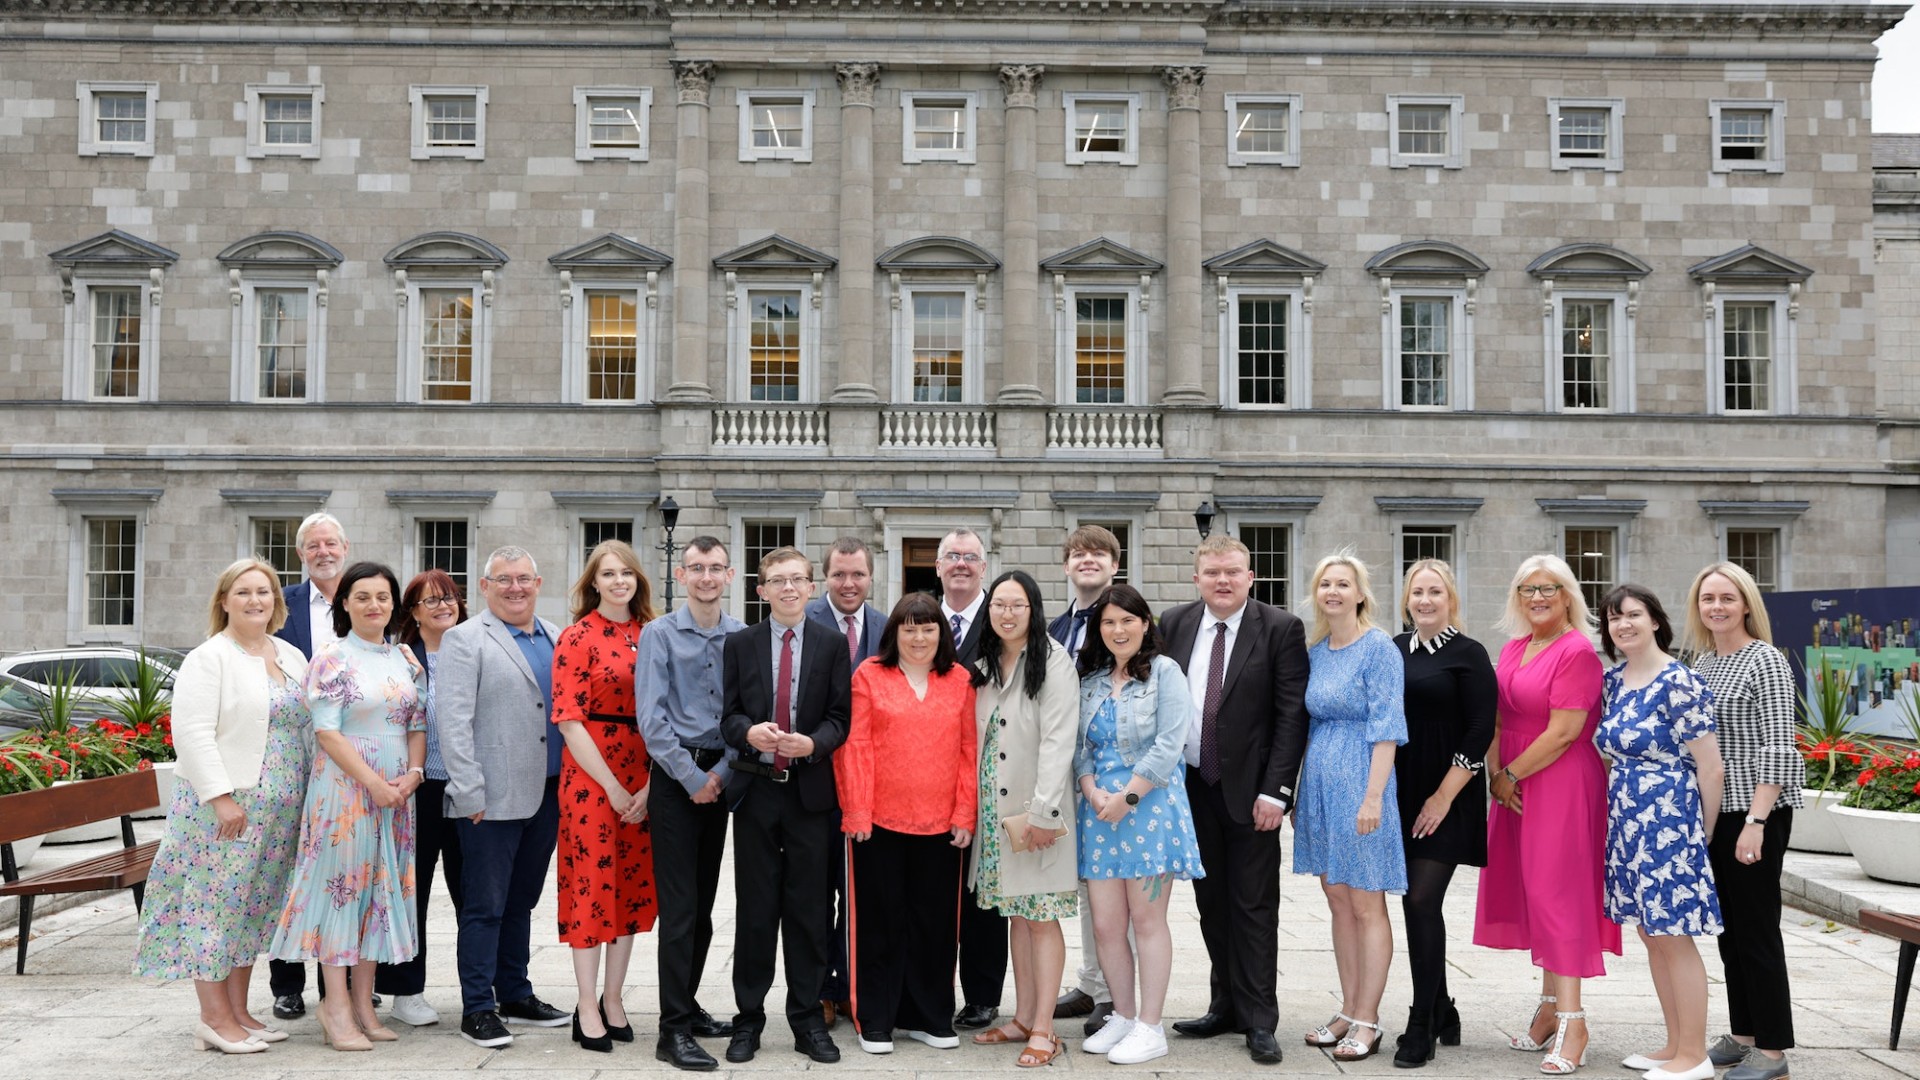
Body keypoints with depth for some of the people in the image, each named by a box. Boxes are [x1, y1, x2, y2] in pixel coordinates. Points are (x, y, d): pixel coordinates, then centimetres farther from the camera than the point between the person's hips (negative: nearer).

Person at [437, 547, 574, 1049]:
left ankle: (515, 995, 27)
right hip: (493, 799, -6)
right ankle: (477, 1009, 10)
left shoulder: (555, 637, 14)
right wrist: (470, 792, -16)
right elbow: (454, 722, -11)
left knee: (522, 901, 16)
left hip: (546, 795, 6)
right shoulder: (465, 640, -4)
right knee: (485, 907, 1)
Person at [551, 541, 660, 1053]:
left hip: (645, 777, 5)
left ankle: (613, 998, 23)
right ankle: (587, 1008, 13)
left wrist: (651, 785, -4)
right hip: (590, 775, -4)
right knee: (592, 883, 2)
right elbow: (569, 719, -10)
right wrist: (611, 786, -13)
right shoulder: (578, 637, -6)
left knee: (633, 884, 10)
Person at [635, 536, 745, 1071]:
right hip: (675, 779, -4)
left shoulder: (743, 637, 3)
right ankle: (674, 1030, 0)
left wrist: (723, 771, -8)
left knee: (704, 904, 13)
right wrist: (692, 778, -12)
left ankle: (686, 1004, 27)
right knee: (679, 904, -5)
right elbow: (651, 717, -10)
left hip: (719, 779, 4)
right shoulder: (659, 635, -4)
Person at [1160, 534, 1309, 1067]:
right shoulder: (1174, 624, 5)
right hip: (1192, 786, 4)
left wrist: (1274, 791, -14)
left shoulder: (1282, 629, -7)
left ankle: (1259, 1020, 13)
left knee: (1254, 907, 3)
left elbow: (1292, 716, -9)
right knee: (1212, 903, 14)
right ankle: (1226, 1005, 27)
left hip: (1250, 791, -4)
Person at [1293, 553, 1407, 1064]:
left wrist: (1373, 796, -19)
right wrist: (1295, 791, 14)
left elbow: (1385, 728, -14)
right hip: (1319, 782, 7)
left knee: (1366, 906, 1)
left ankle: (1367, 1022, 10)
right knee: (1338, 902, 12)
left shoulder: (1379, 648, -9)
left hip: (1358, 781, -7)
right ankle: (1348, 1012, 22)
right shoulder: (1314, 651, 10)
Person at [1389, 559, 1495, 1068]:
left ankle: (1421, 1026, 2)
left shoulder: (1468, 654, -5)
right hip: (1401, 796, 5)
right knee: (1416, 904, 9)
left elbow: (1480, 733, -10)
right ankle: (1442, 1013, 24)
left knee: (1422, 902, -9)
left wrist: (1444, 796, -13)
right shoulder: (1394, 650, 9)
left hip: (1446, 800, -5)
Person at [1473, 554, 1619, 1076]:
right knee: (1529, 891, 10)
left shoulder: (1577, 652, -12)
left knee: (1555, 892, -6)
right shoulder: (1513, 649, 11)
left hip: (1560, 785, -7)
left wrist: (1510, 775, -10)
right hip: (1514, 788, 7)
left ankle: (1571, 1022, 0)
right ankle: (1550, 1006, 20)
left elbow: (1562, 733, -17)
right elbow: (1497, 718, 11)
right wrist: (1496, 774, -3)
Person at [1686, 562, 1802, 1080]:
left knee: (1757, 927, -2)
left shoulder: (1765, 660, -10)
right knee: (1729, 928, 13)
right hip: (1713, 811, 7)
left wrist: (1756, 820, -20)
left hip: (1755, 810, -7)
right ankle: (1742, 1035, 24)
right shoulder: (1702, 661, 11)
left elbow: (1777, 748, -16)